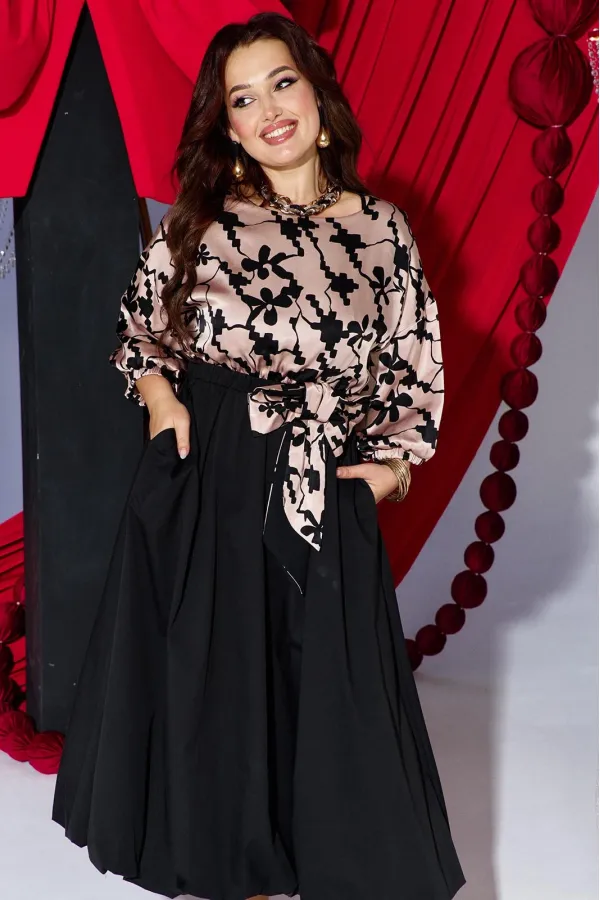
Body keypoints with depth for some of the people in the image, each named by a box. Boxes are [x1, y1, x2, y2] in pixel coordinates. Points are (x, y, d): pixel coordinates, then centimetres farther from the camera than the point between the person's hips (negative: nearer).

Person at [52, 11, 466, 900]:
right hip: (199, 479, 0)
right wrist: (159, 392, -5)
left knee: (327, 684, 5)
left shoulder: (380, 228, 3)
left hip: (320, 495, 0)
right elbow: (140, 322, 13)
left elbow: (414, 360, 11)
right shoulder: (199, 218, 1)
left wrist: (394, 459, 0)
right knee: (203, 674, 10)